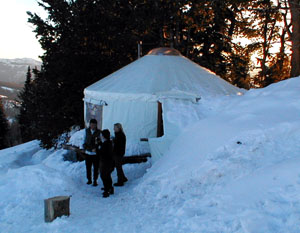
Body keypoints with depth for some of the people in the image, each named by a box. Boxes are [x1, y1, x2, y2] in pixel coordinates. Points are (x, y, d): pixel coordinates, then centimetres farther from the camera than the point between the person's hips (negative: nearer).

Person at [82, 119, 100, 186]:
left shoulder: (99, 132, -7)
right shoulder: (86, 131, 4)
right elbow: (85, 140, 14)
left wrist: (96, 149, -17)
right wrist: (85, 147, 2)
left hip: (96, 153, -3)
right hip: (88, 152, 3)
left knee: (96, 168, 4)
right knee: (88, 167, 12)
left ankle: (95, 181, 16)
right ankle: (89, 180, 27)